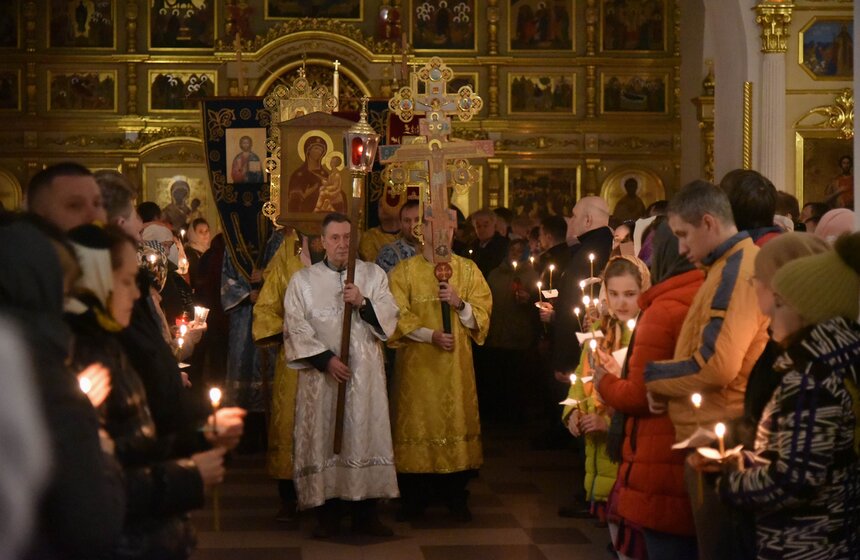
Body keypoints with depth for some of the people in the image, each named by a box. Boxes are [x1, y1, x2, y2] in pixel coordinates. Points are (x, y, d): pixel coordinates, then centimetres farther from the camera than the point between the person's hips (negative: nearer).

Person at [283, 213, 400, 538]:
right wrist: (325, 359, -13)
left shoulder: (373, 275, 8)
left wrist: (363, 303, -15)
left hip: (365, 374, 1)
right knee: (323, 439, 0)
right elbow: (296, 329, -3)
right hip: (320, 374, -1)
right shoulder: (303, 280, 4)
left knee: (365, 437, 2)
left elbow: (389, 320, 2)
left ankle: (365, 513, 11)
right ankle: (327, 515, 8)